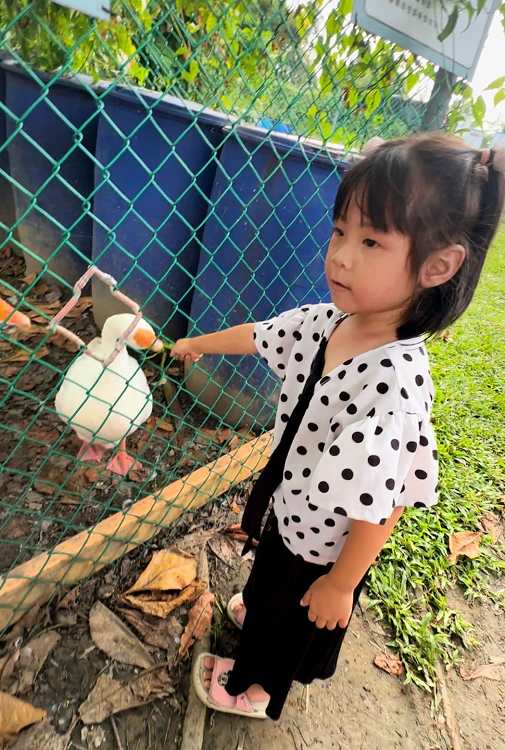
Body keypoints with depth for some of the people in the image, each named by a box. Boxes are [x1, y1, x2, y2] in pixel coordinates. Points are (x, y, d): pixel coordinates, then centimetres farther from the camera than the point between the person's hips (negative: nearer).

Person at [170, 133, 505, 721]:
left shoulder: (396, 384, -40)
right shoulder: (324, 322, -18)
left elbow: (383, 508, -30)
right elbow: (259, 335, 0)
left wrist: (340, 584, -15)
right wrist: (199, 343, 16)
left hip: (327, 547, -5)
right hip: (292, 507, 5)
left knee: (294, 617, 28)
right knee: (271, 579, 37)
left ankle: (256, 685, 61)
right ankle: (257, 612, 72)